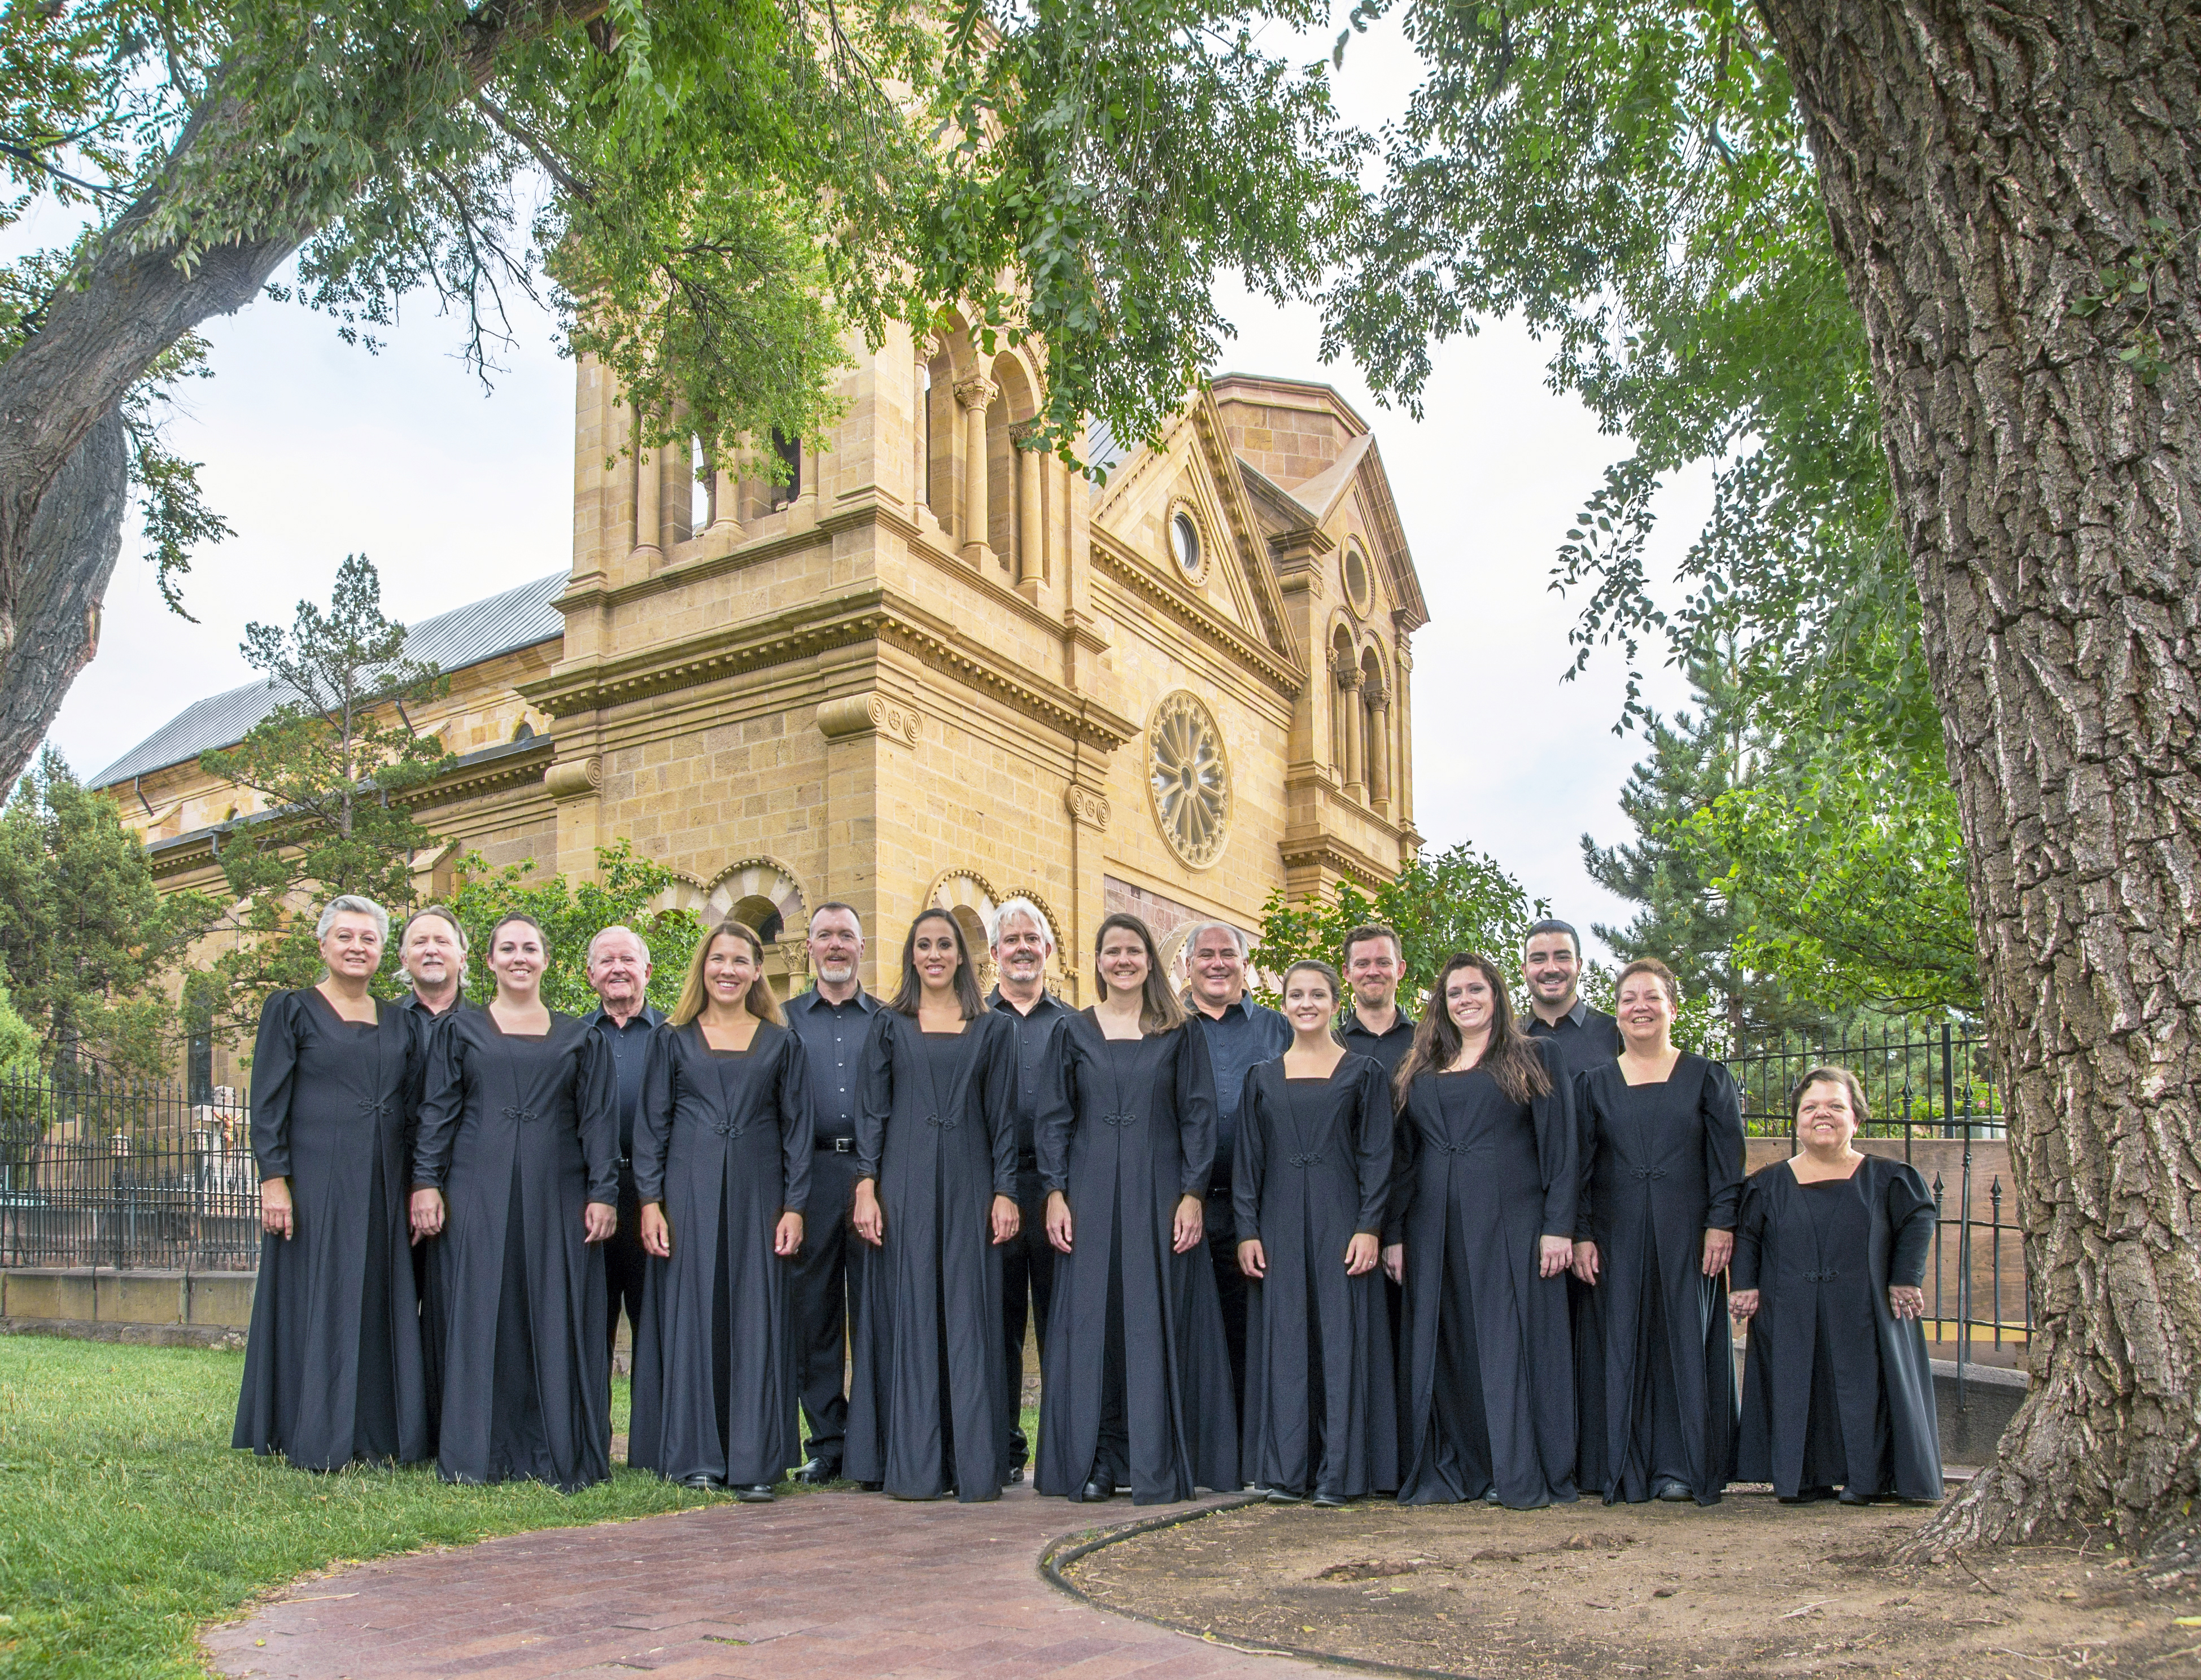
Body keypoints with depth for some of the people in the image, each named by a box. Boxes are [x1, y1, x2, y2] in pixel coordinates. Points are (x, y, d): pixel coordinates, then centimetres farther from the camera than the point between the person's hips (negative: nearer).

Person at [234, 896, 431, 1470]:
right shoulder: (291, 1010, 2)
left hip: (383, 1187, 4)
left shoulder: (400, 1023, 14)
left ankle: (375, 1437, 12)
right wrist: (274, 1180, -13)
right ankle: (315, 1440, 6)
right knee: (318, 1304, -1)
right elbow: (267, 1103, -4)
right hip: (315, 1181, -4)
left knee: (380, 1304, 5)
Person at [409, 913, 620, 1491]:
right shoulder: (460, 1030, 12)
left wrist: (603, 1193, -3)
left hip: (556, 1196, 0)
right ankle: (480, 1455, 6)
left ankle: (559, 1455, 6)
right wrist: (426, 1182, -4)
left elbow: (598, 1119, 7)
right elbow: (438, 1112, 7)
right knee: (482, 1315, -1)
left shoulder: (579, 1038, 13)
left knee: (556, 1319, 0)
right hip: (479, 1195, 0)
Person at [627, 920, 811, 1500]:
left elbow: (797, 1127, 7)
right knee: (690, 1314, 0)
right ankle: (695, 1457, 8)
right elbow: (651, 1122, 6)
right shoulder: (673, 1038, 9)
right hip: (688, 1192, 0)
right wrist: (649, 1201, -4)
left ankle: (754, 1462, 4)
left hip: (758, 1193, 0)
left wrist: (794, 1206, -1)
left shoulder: (782, 1044, 10)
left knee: (756, 1319, -1)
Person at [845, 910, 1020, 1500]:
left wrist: (1005, 1192, -2)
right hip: (904, 1182, 0)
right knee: (909, 1315, 0)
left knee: (968, 1317, 0)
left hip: (968, 1184, 0)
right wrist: (866, 1186, -6)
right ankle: (913, 1465, 5)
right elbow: (872, 1111, 5)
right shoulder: (888, 1025, 9)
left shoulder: (993, 1029, 10)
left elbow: (1002, 1117, 7)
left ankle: (974, 1464, 5)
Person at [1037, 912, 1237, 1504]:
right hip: (1091, 1195, 1)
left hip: (1159, 1194, -1)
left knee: (1156, 1324, -1)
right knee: (1090, 1321, 2)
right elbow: (1056, 1118, 7)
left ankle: (1156, 1467, 5)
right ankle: (1095, 1461, 9)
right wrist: (1055, 1194, -3)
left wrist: (1192, 1196, -7)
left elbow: (1198, 1117, 2)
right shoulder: (1075, 1032, 9)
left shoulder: (1179, 1034, 6)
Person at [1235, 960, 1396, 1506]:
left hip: (1340, 1221, -2)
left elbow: (1377, 1156, 1)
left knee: (1342, 1339, -2)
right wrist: (1247, 1231, 0)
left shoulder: (1364, 1072, 5)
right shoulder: (1263, 1078, 11)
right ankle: (1285, 1471, 7)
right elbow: (1248, 1160, 9)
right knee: (1283, 1341, 2)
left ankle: (1338, 1473, 3)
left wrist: (1369, 1227, -9)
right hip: (1280, 1225, 2)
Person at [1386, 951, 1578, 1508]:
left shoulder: (1532, 1059, 6)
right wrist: (1394, 1233, 5)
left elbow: (1558, 1146, -1)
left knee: (1509, 1343, -4)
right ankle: (1449, 1471, 11)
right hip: (1434, 1229, 4)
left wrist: (1558, 1226, -10)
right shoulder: (1420, 1071, 15)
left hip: (1510, 1226, -4)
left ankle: (1519, 1475, 2)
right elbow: (1403, 1157, 14)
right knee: (1441, 1347, 4)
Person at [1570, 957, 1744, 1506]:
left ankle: (1679, 1468, 8)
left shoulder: (1707, 1078, 7)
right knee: (1618, 1344, 1)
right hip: (1615, 1235, 1)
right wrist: (1580, 1235, -2)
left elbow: (1727, 1157, 2)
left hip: (1686, 1235, -1)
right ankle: (1622, 1469, 7)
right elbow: (1578, 1166, 6)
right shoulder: (1594, 1084, 9)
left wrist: (1721, 1224, -8)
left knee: (1684, 1341, 1)